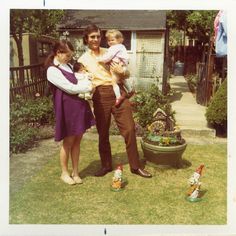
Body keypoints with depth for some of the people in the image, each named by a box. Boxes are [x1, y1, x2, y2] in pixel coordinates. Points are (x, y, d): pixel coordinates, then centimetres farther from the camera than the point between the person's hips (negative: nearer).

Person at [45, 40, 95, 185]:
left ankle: (75, 172, 24)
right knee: (68, 142, 5)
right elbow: (70, 88, -15)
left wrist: (86, 83, 2)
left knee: (77, 141, 12)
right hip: (68, 108, -7)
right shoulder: (52, 70, -11)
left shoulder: (69, 66, 15)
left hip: (79, 105, 7)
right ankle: (65, 173, 24)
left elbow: (78, 82, 22)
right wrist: (88, 86, -5)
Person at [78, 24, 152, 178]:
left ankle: (135, 166, 10)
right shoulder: (83, 59, 10)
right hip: (100, 96, 0)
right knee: (103, 133, 7)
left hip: (118, 92, 1)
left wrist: (122, 71, -8)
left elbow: (127, 74, 13)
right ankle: (106, 165, 27)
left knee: (129, 129, -4)